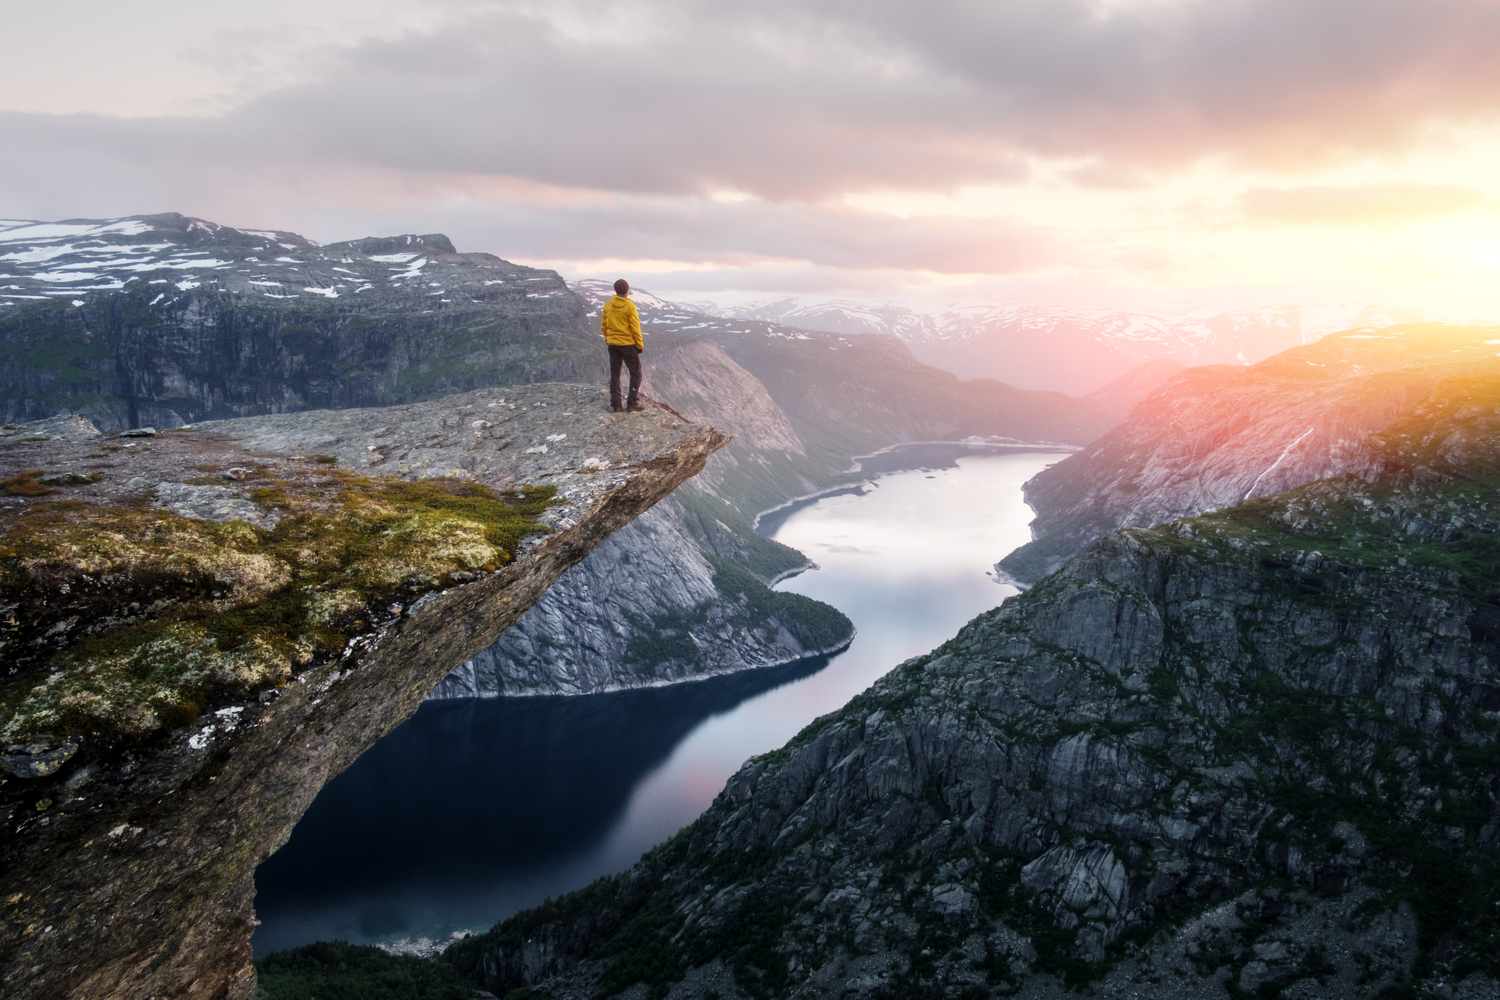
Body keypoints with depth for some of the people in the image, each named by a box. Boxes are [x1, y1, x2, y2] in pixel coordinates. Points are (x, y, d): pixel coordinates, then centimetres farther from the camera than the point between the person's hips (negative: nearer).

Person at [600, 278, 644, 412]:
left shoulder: (607, 305, 1)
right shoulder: (630, 306, -13)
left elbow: (603, 326, 6)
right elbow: (635, 327, -12)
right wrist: (640, 345, -4)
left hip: (613, 344, 5)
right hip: (628, 344, -4)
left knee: (614, 373, 11)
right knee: (636, 373, 6)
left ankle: (615, 404, 8)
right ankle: (633, 403, 0)